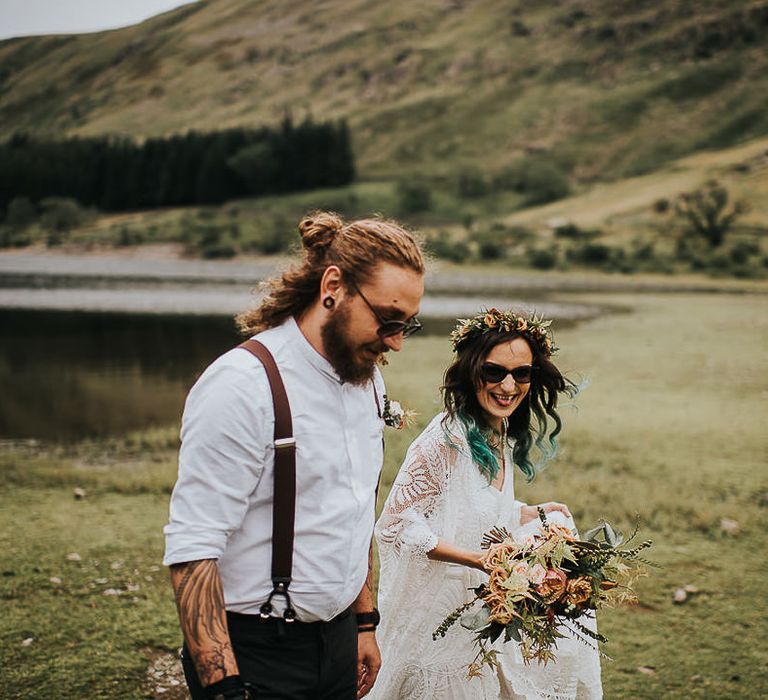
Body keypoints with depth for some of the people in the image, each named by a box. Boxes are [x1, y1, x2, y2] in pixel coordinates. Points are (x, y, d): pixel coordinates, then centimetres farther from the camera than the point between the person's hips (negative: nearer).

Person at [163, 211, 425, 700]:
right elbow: (191, 549, -23)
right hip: (256, 655, -7)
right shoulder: (244, 385, -19)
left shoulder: (369, 380, 6)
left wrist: (364, 624, 16)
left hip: (338, 641, 7)